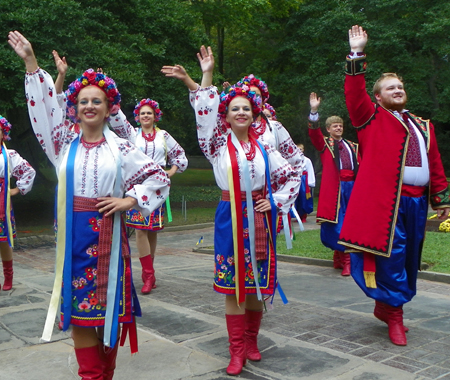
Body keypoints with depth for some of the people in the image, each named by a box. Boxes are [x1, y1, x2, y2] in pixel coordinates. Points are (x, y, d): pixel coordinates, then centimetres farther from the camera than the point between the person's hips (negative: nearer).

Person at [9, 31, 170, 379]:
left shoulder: (121, 148, 3)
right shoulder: (65, 144, 8)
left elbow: (159, 178, 5)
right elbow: (44, 105, 2)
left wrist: (130, 200, -4)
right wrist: (31, 62, -2)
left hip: (107, 233, -1)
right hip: (73, 233, 2)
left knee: (108, 302, 5)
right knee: (78, 303, 2)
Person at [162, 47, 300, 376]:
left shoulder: (263, 148, 8)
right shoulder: (219, 144, 3)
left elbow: (292, 177, 13)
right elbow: (206, 113, -11)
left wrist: (276, 202, 2)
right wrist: (205, 78, -16)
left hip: (259, 219, 2)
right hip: (231, 219, -2)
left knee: (257, 286, 8)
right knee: (233, 287, 1)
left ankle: (252, 342, 27)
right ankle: (237, 351, 10)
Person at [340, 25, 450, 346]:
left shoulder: (423, 126, 19)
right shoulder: (372, 118, 4)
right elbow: (355, 94, -11)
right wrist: (357, 55, -17)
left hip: (416, 202, 6)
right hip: (385, 201, -6)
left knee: (408, 259, 12)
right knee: (390, 257, -4)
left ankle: (384, 306, 28)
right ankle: (395, 314, 12)